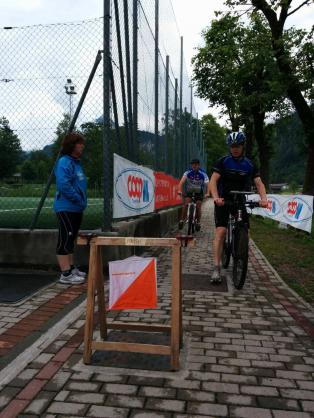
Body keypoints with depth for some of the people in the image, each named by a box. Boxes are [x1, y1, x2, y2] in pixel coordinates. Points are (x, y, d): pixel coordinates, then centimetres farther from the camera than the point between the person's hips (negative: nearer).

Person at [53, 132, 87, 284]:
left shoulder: (76, 162, 16)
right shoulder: (64, 162, -13)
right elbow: (63, 185, -24)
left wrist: (82, 201, 9)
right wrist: (79, 199, -17)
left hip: (76, 208, 10)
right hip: (66, 208, -10)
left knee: (70, 239, 16)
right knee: (65, 240, -6)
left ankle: (71, 268, 27)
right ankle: (65, 274, -2)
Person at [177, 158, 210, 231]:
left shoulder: (203, 174, -19)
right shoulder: (188, 172, -17)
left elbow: (207, 184, -29)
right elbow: (182, 181, -31)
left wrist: (207, 193, -48)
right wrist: (179, 190, -48)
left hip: (199, 191, -1)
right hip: (189, 190, 1)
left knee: (198, 206, -9)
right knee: (186, 204, -18)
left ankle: (198, 222, 8)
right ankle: (182, 220, -9)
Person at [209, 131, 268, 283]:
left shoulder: (249, 165, 3)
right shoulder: (223, 161, -6)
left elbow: (259, 183, -3)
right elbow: (213, 181, -15)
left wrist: (263, 198, -23)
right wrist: (216, 197, -34)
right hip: (223, 200, -3)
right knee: (221, 231, -16)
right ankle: (216, 269, -15)